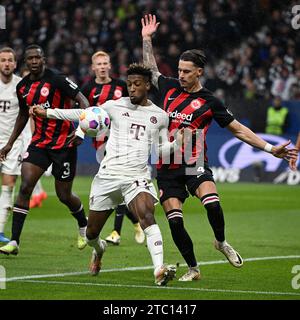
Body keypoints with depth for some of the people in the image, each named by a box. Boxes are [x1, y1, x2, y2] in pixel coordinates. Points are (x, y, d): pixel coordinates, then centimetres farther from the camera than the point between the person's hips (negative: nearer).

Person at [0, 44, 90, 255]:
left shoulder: (57, 80, -13)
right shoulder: (22, 87, 6)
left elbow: (82, 100, -15)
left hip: (64, 142, -5)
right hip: (39, 141, 5)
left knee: (64, 195, 4)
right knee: (25, 187, -11)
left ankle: (84, 226, 37)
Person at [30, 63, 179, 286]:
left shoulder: (160, 116, 7)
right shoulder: (115, 106, 6)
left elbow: (160, 150, 15)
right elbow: (84, 115, 16)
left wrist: (177, 143, -7)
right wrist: (46, 112, 16)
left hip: (137, 177, -2)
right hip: (108, 175, 2)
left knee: (147, 216, -31)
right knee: (92, 232, 10)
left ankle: (160, 270, -39)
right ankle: (99, 250, 48)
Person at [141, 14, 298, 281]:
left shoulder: (209, 102, -1)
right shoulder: (170, 88, 7)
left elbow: (238, 129, 3)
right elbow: (151, 69, 27)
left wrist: (270, 149, -3)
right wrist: (147, 38, 23)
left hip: (194, 164, -3)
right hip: (167, 167, 3)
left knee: (212, 203, -28)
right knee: (175, 221, -7)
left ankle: (221, 242, 2)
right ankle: (193, 269, 10)